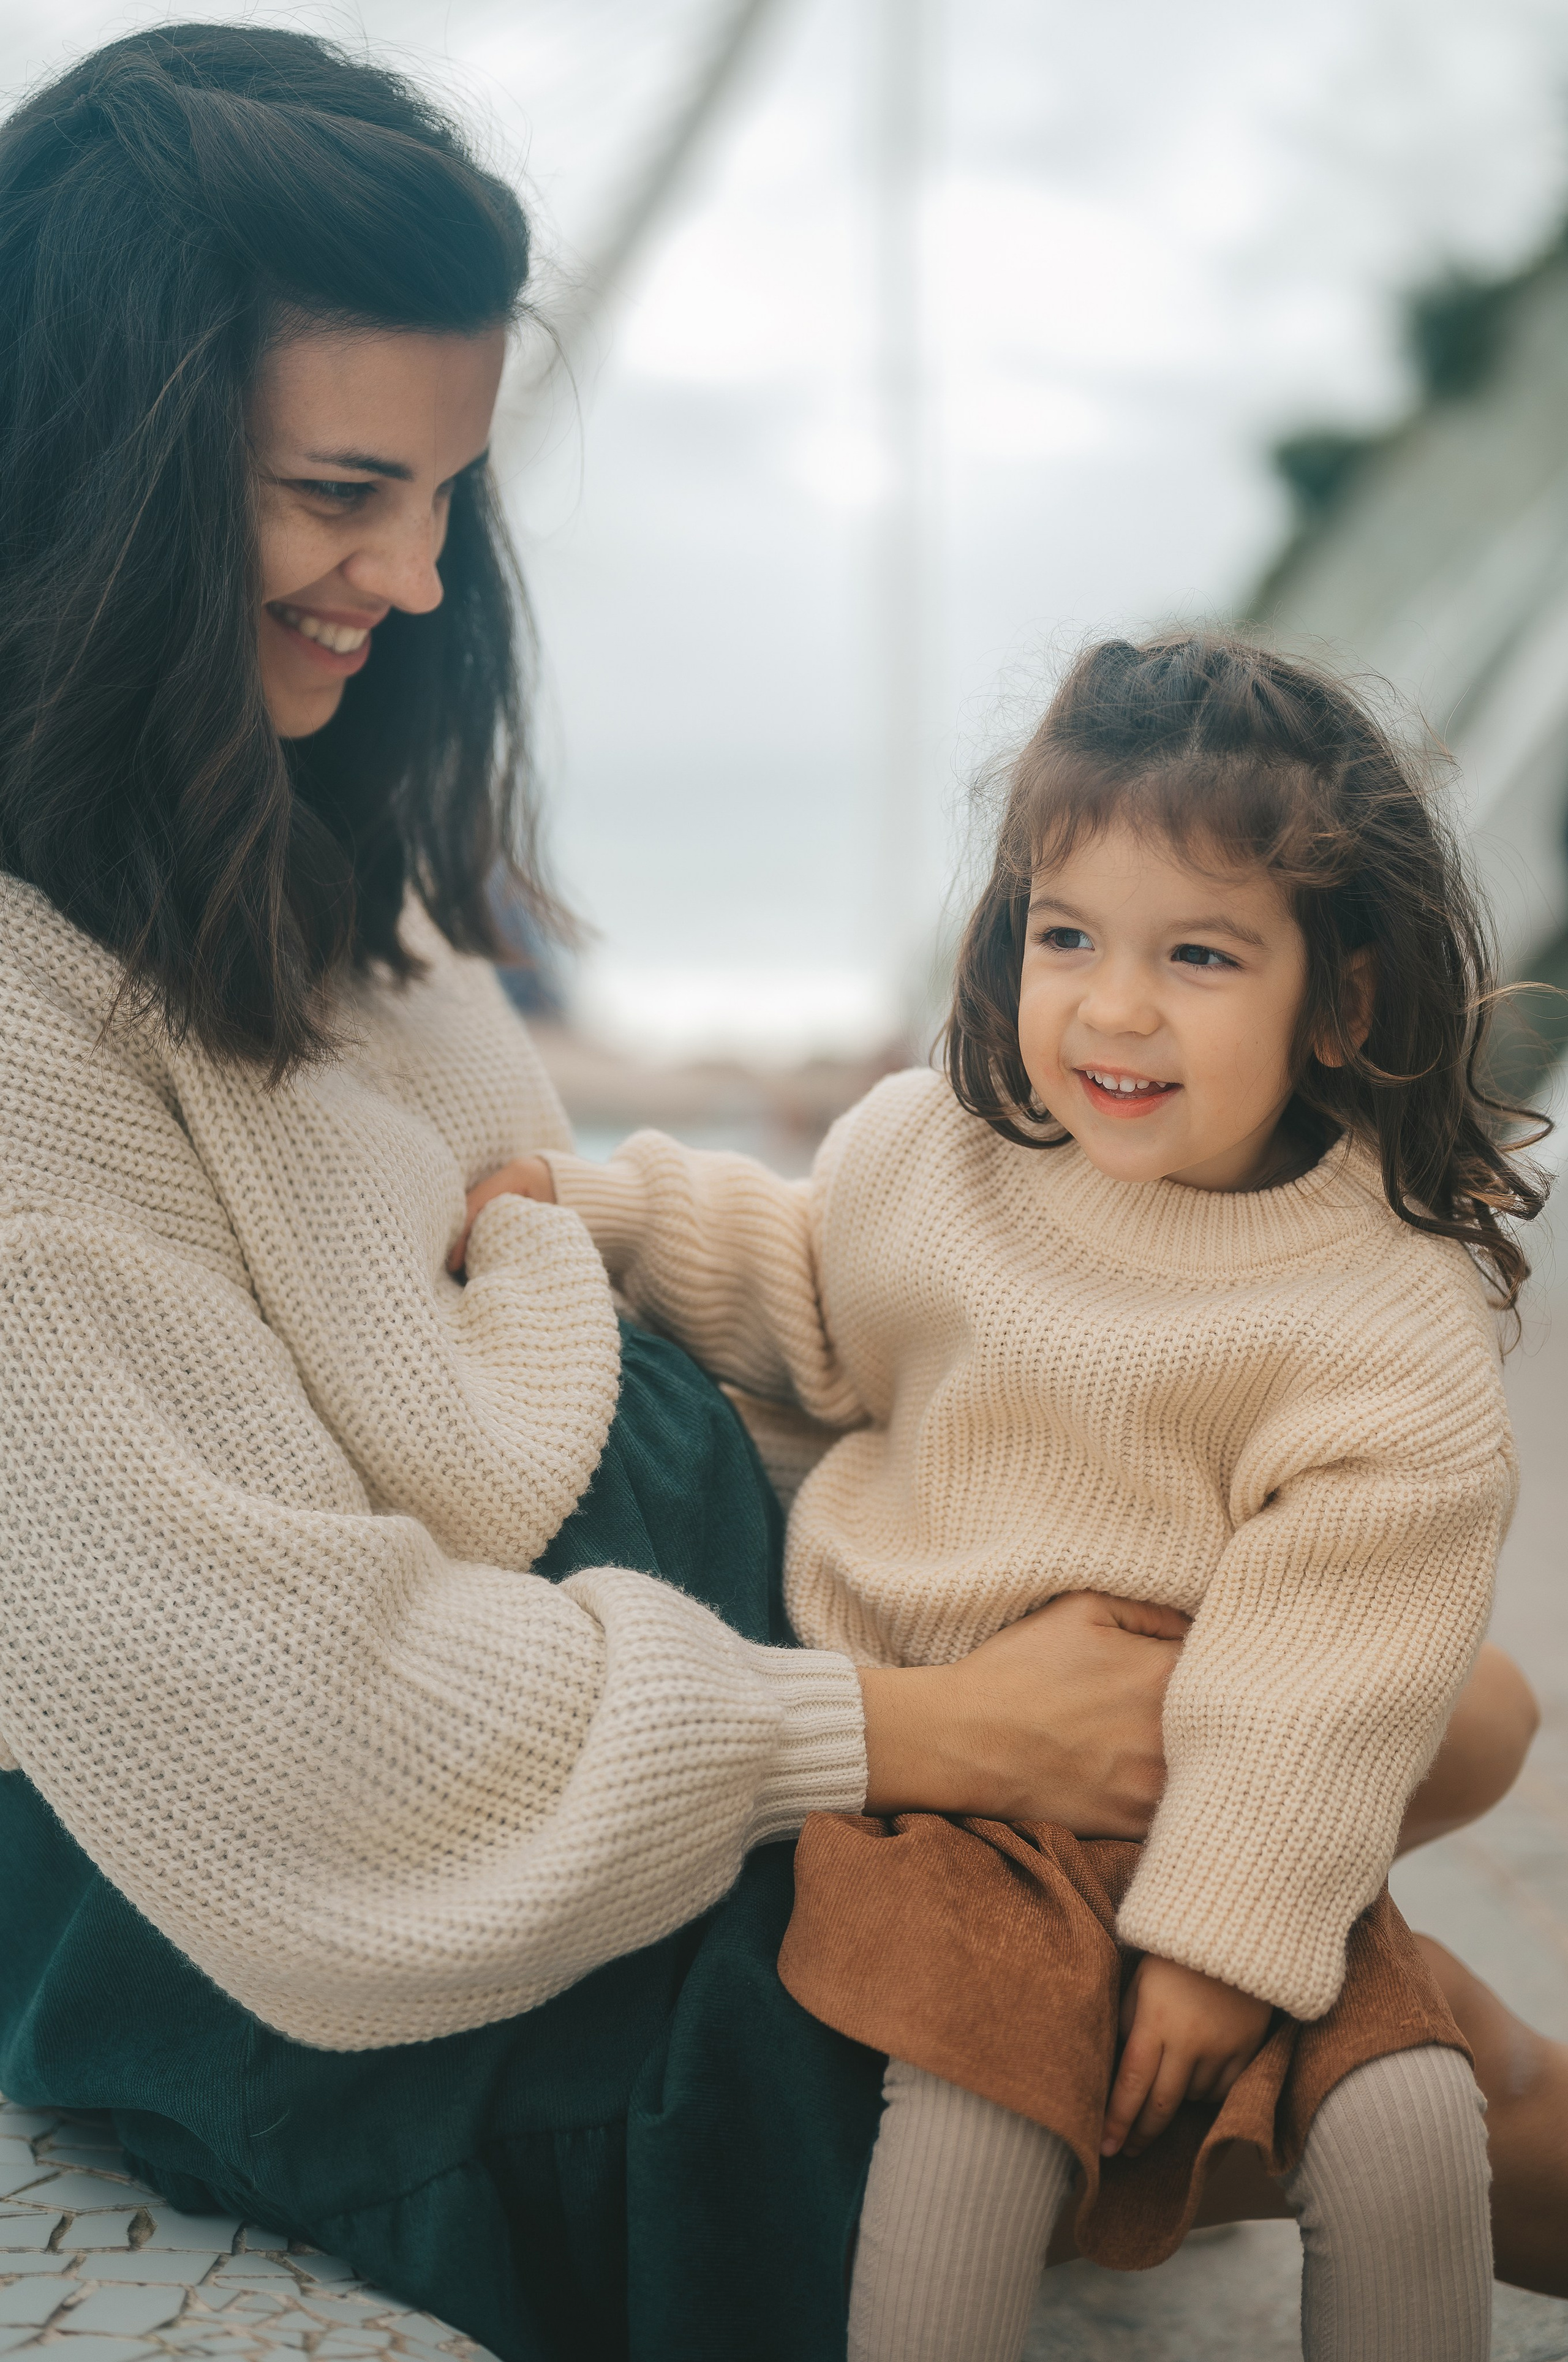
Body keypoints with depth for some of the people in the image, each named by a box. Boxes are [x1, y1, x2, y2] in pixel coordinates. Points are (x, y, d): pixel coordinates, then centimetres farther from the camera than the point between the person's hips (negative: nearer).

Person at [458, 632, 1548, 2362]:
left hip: (1226, 1818, -1)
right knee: (973, 2116, -22)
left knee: (1404, 2131, -14)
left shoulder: (1388, 1313, -12)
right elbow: (813, 1308, 21)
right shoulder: (933, 1149, -1)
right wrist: (613, 1212, 11)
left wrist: (1231, 1927, -13)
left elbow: (1331, 1667, -11)